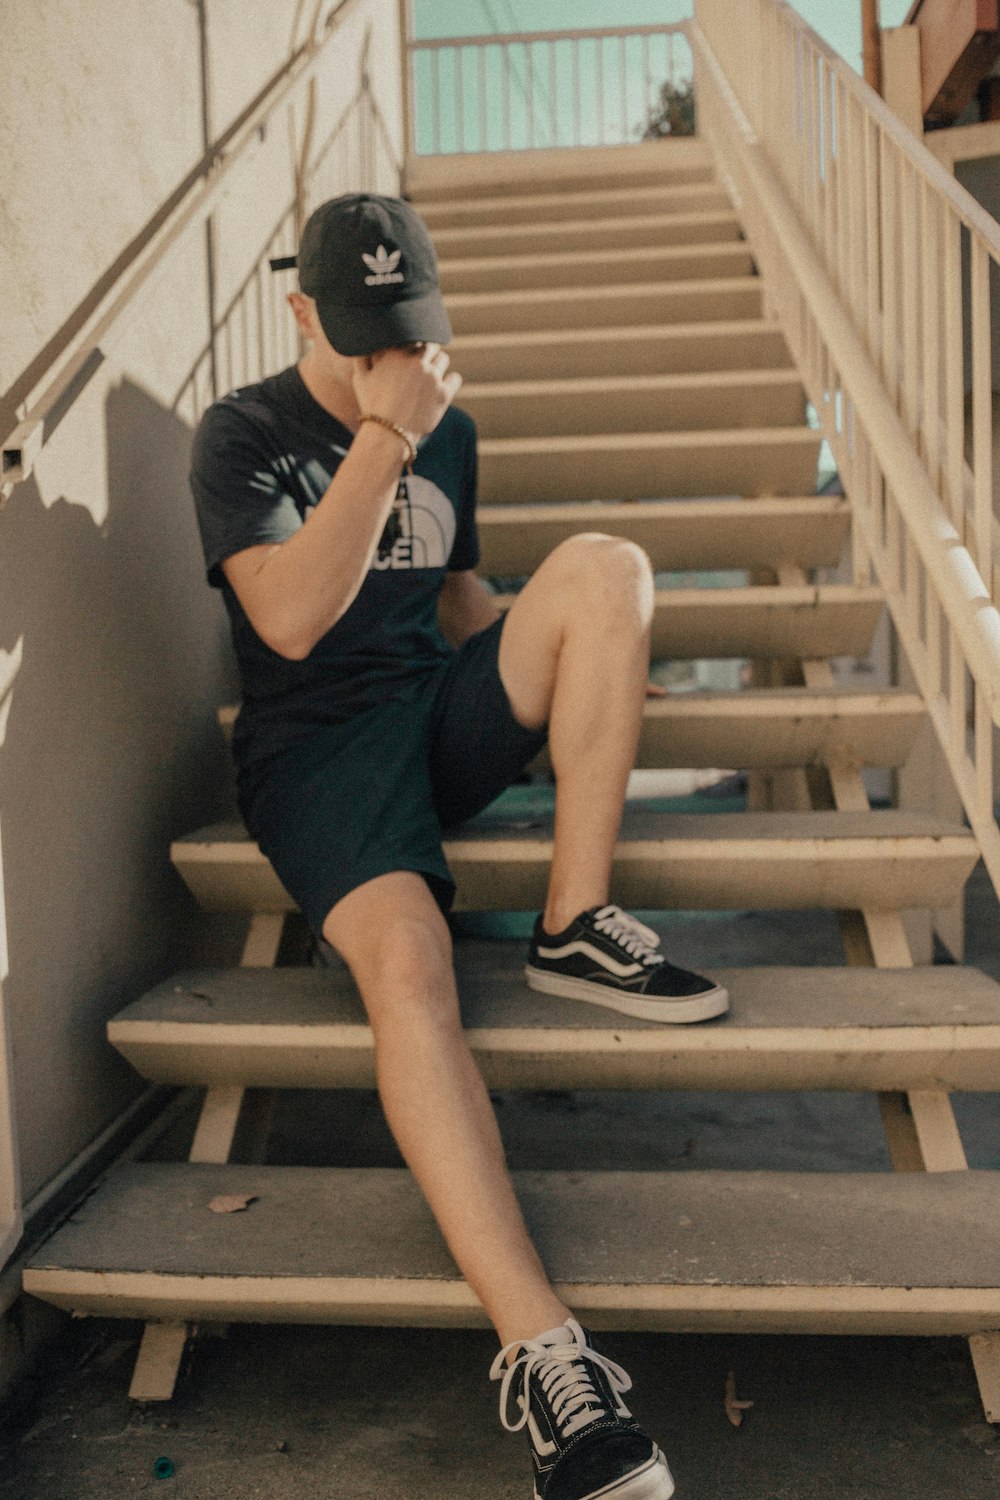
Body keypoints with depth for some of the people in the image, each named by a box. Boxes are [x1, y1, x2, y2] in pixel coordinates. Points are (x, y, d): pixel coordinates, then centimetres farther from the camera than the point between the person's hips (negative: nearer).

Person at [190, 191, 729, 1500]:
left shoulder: (447, 427, 16)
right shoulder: (244, 435, -1)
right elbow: (289, 618, -17)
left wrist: (568, 677, 12)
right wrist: (383, 437, -17)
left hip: (444, 714, 5)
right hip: (318, 743, -5)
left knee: (605, 563, -18)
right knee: (405, 967, -32)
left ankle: (577, 926, -20)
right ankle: (540, 1350, -34)